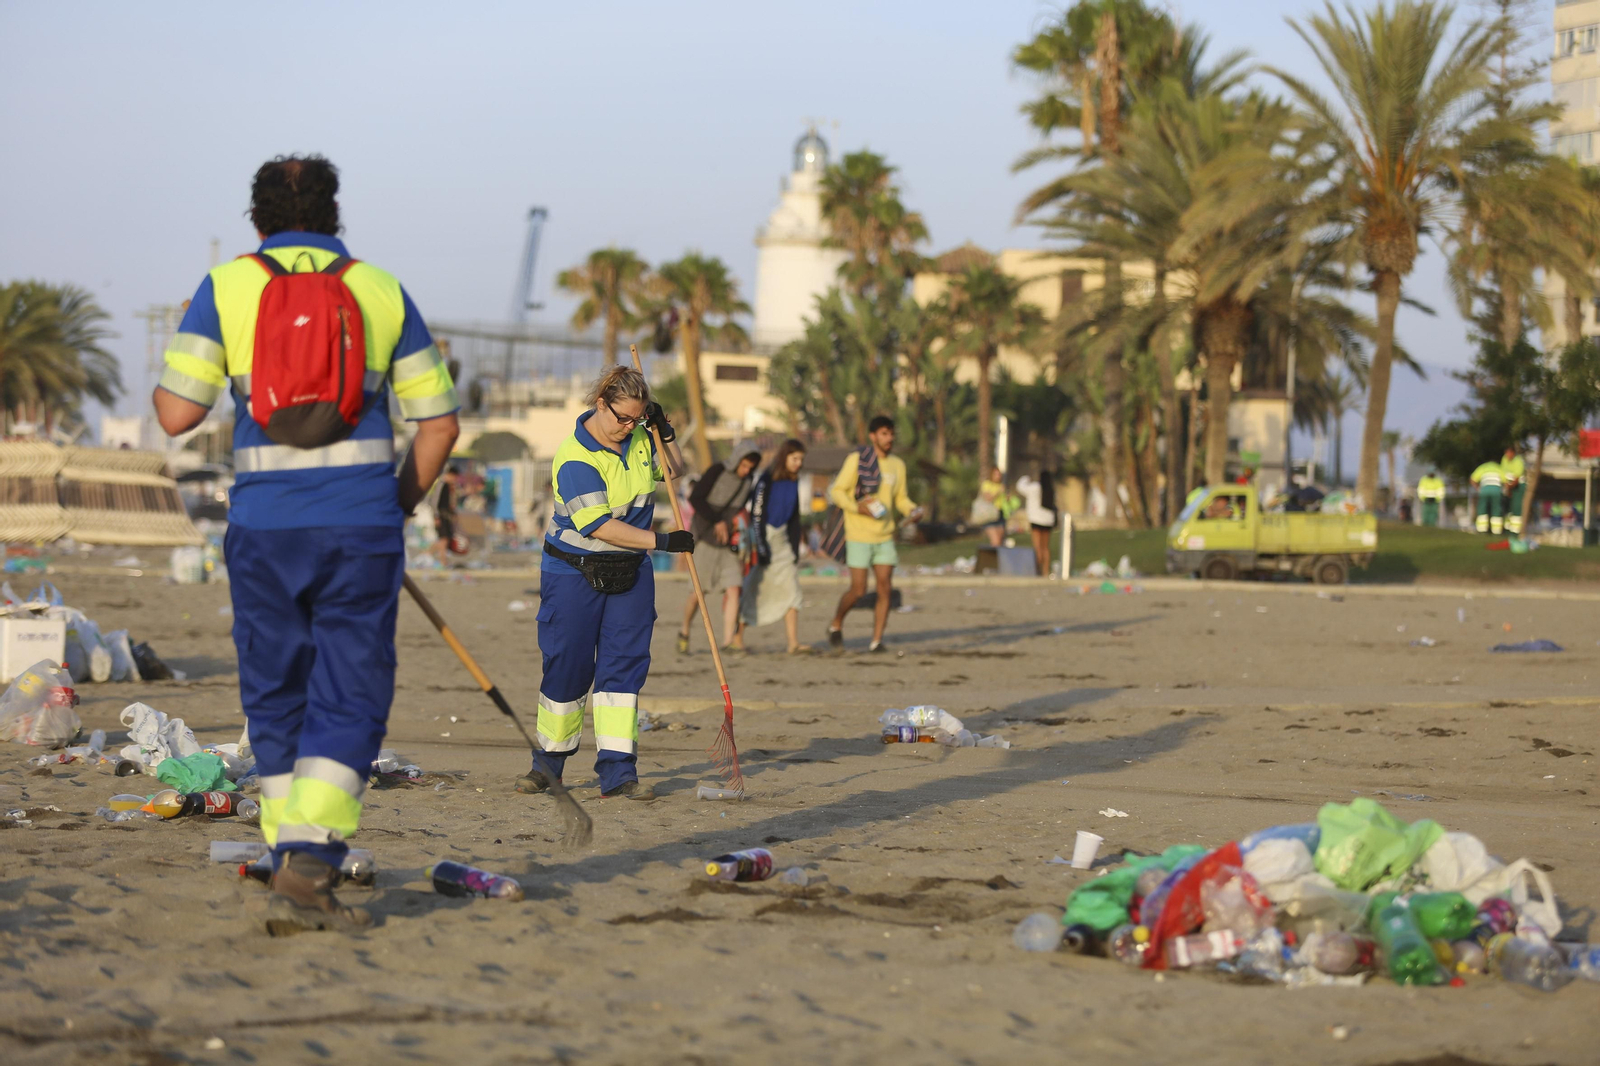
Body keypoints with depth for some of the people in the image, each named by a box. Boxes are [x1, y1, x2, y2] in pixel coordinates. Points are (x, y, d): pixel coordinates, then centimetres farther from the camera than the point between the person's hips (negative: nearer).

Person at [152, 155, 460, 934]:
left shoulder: (226, 287, 4)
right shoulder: (381, 290, 8)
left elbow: (177, 414, -4)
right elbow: (438, 421, 8)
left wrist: (163, 385, 18)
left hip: (263, 526, 1)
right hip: (361, 525, -1)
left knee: (275, 701, 13)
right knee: (348, 702, 1)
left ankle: (297, 869, 13)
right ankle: (308, 866, -15)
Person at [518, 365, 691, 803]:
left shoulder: (638, 438, 1)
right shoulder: (574, 457, -20)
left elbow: (675, 470, 19)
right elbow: (598, 525, -25)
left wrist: (665, 433, -2)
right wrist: (661, 541, -26)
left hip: (631, 571, 5)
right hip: (574, 572, -5)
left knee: (624, 665, -3)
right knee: (567, 668, 0)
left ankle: (617, 771, -5)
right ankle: (549, 762, 18)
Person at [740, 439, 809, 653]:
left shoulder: (793, 482, 8)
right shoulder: (767, 480, -14)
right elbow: (757, 514, -15)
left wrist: (795, 547, 11)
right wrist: (761, 548, -17)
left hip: (781, 537, 6)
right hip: (763, 536, -6)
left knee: (791, 591, -4)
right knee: (756, 590, 1)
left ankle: (794, 643, -9)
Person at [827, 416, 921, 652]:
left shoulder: (897, 465, 10)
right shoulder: (856, 460, -6)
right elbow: (837, 491, -5)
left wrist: (912, 510, -2)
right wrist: (857, 507, -21)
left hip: (885, 537, 5)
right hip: (859, 536, -5)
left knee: (885, 589, -4)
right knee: (858, 590, -5)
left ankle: (877, 640, 1)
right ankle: (836, 624, 20)